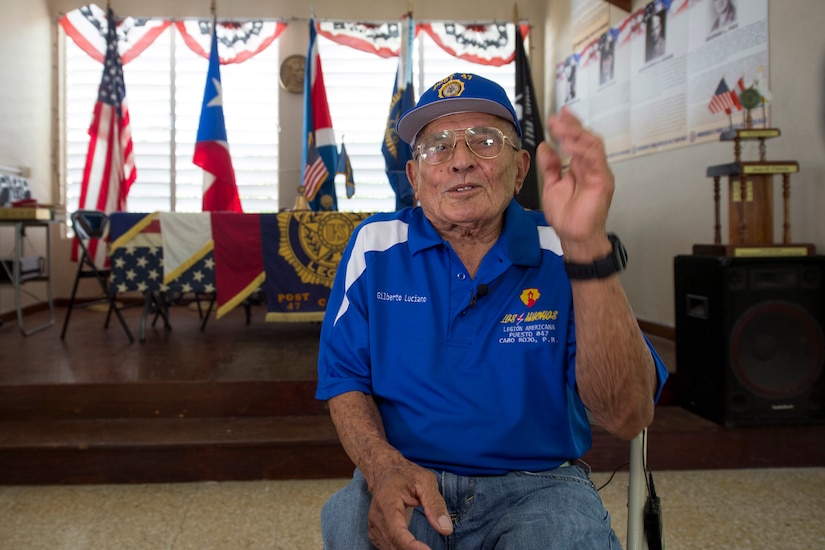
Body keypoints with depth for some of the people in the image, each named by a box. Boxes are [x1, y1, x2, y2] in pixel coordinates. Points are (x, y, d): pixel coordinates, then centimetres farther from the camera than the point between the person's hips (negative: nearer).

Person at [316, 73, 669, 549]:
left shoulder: (560, 255, -6)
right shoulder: (375, 246, 0)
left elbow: (628, 417, -17)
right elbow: (345, 381, 3)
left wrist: (587, 249, -29)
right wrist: (384, 468, -18)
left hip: (540, 485, 0)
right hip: (404, 476, 1)